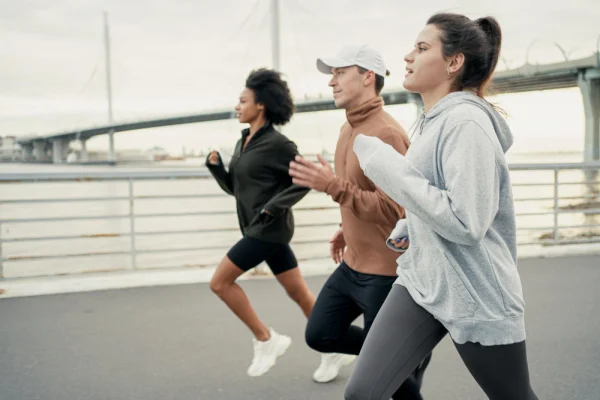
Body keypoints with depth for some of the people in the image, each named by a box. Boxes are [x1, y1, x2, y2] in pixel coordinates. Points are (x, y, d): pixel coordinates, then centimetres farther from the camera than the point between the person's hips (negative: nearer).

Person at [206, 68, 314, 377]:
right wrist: (215, 165, 2)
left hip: (268, 229, -8)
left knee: (220, 282, -5)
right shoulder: (243, 142, 12)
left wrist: (273, 207, -19)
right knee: (298, 292, 12)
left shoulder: (276, 143, -14)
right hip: (258, 229, 8)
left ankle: (265, 339, 7)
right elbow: (235, 188, 17)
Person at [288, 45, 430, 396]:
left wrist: (332, 186, -33)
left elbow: (393, 209, -27)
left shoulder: (387, 133, -21)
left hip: (385, 271, -9)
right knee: (319, 334, 14)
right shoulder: (349, 128, 9)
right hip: (352, 264, 9)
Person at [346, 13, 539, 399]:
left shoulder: (466, 121, -18)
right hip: (421, 281, 8)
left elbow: (465, 222, -26)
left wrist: (388, 166, -23)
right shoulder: (434, 120, 9)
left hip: (475, 296, -7)